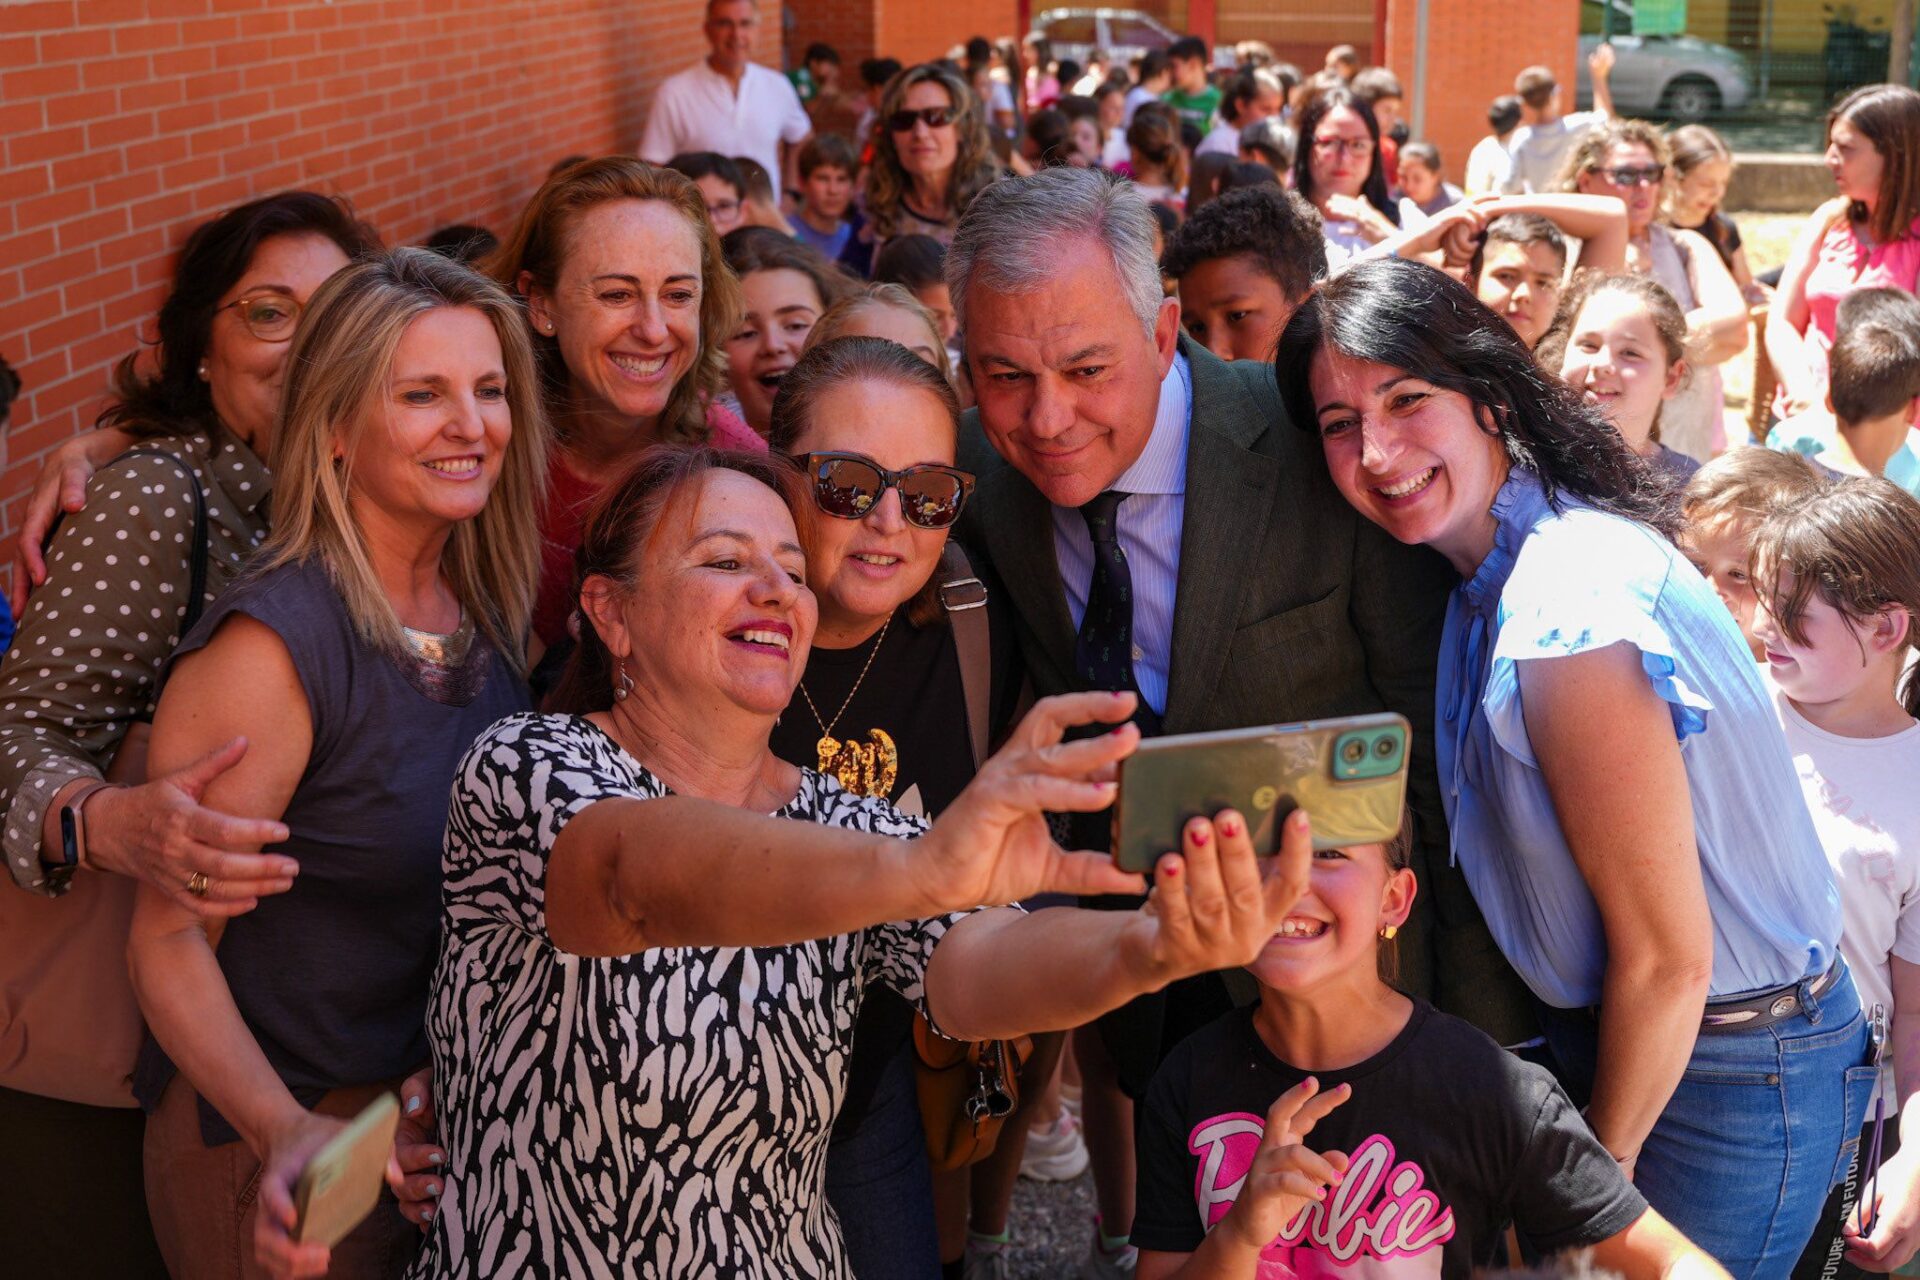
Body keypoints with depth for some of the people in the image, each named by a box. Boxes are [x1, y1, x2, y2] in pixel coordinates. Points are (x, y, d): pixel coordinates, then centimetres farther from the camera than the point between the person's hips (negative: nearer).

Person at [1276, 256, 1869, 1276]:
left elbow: (1667, 958, -23)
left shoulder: (1570, 616, -29)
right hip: (1614, 1038, 8)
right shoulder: (1496, 573, 0)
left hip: (1726, 1080, -8)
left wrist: (1606, 1162, -9)